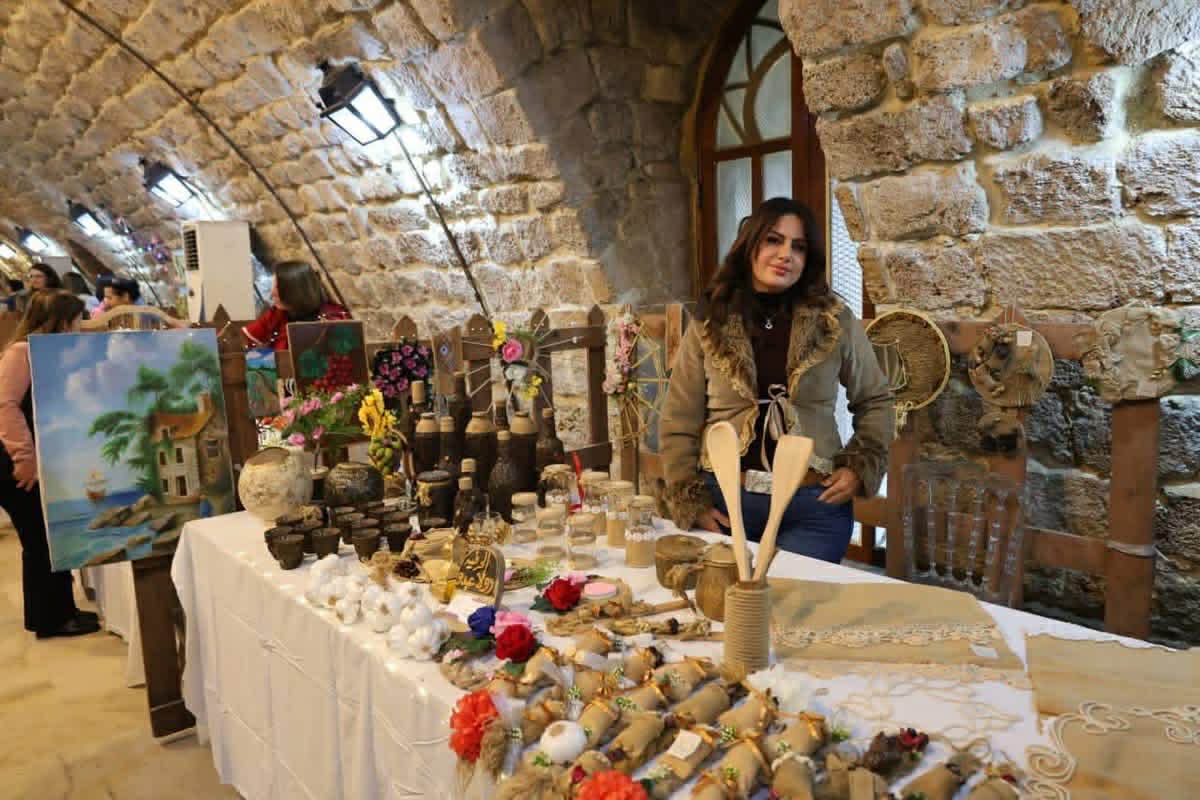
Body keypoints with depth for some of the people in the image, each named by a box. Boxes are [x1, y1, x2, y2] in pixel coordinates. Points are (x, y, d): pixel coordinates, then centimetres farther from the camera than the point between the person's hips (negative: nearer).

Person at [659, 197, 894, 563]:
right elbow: (678, 426, 2)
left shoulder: (835, 321, 1)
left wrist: (860, 466, -1)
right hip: (725, 500, 0)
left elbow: (875, 401, 12)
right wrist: (690, 501, -5)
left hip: (813, 505, 0)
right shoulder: (709, 326, 0)